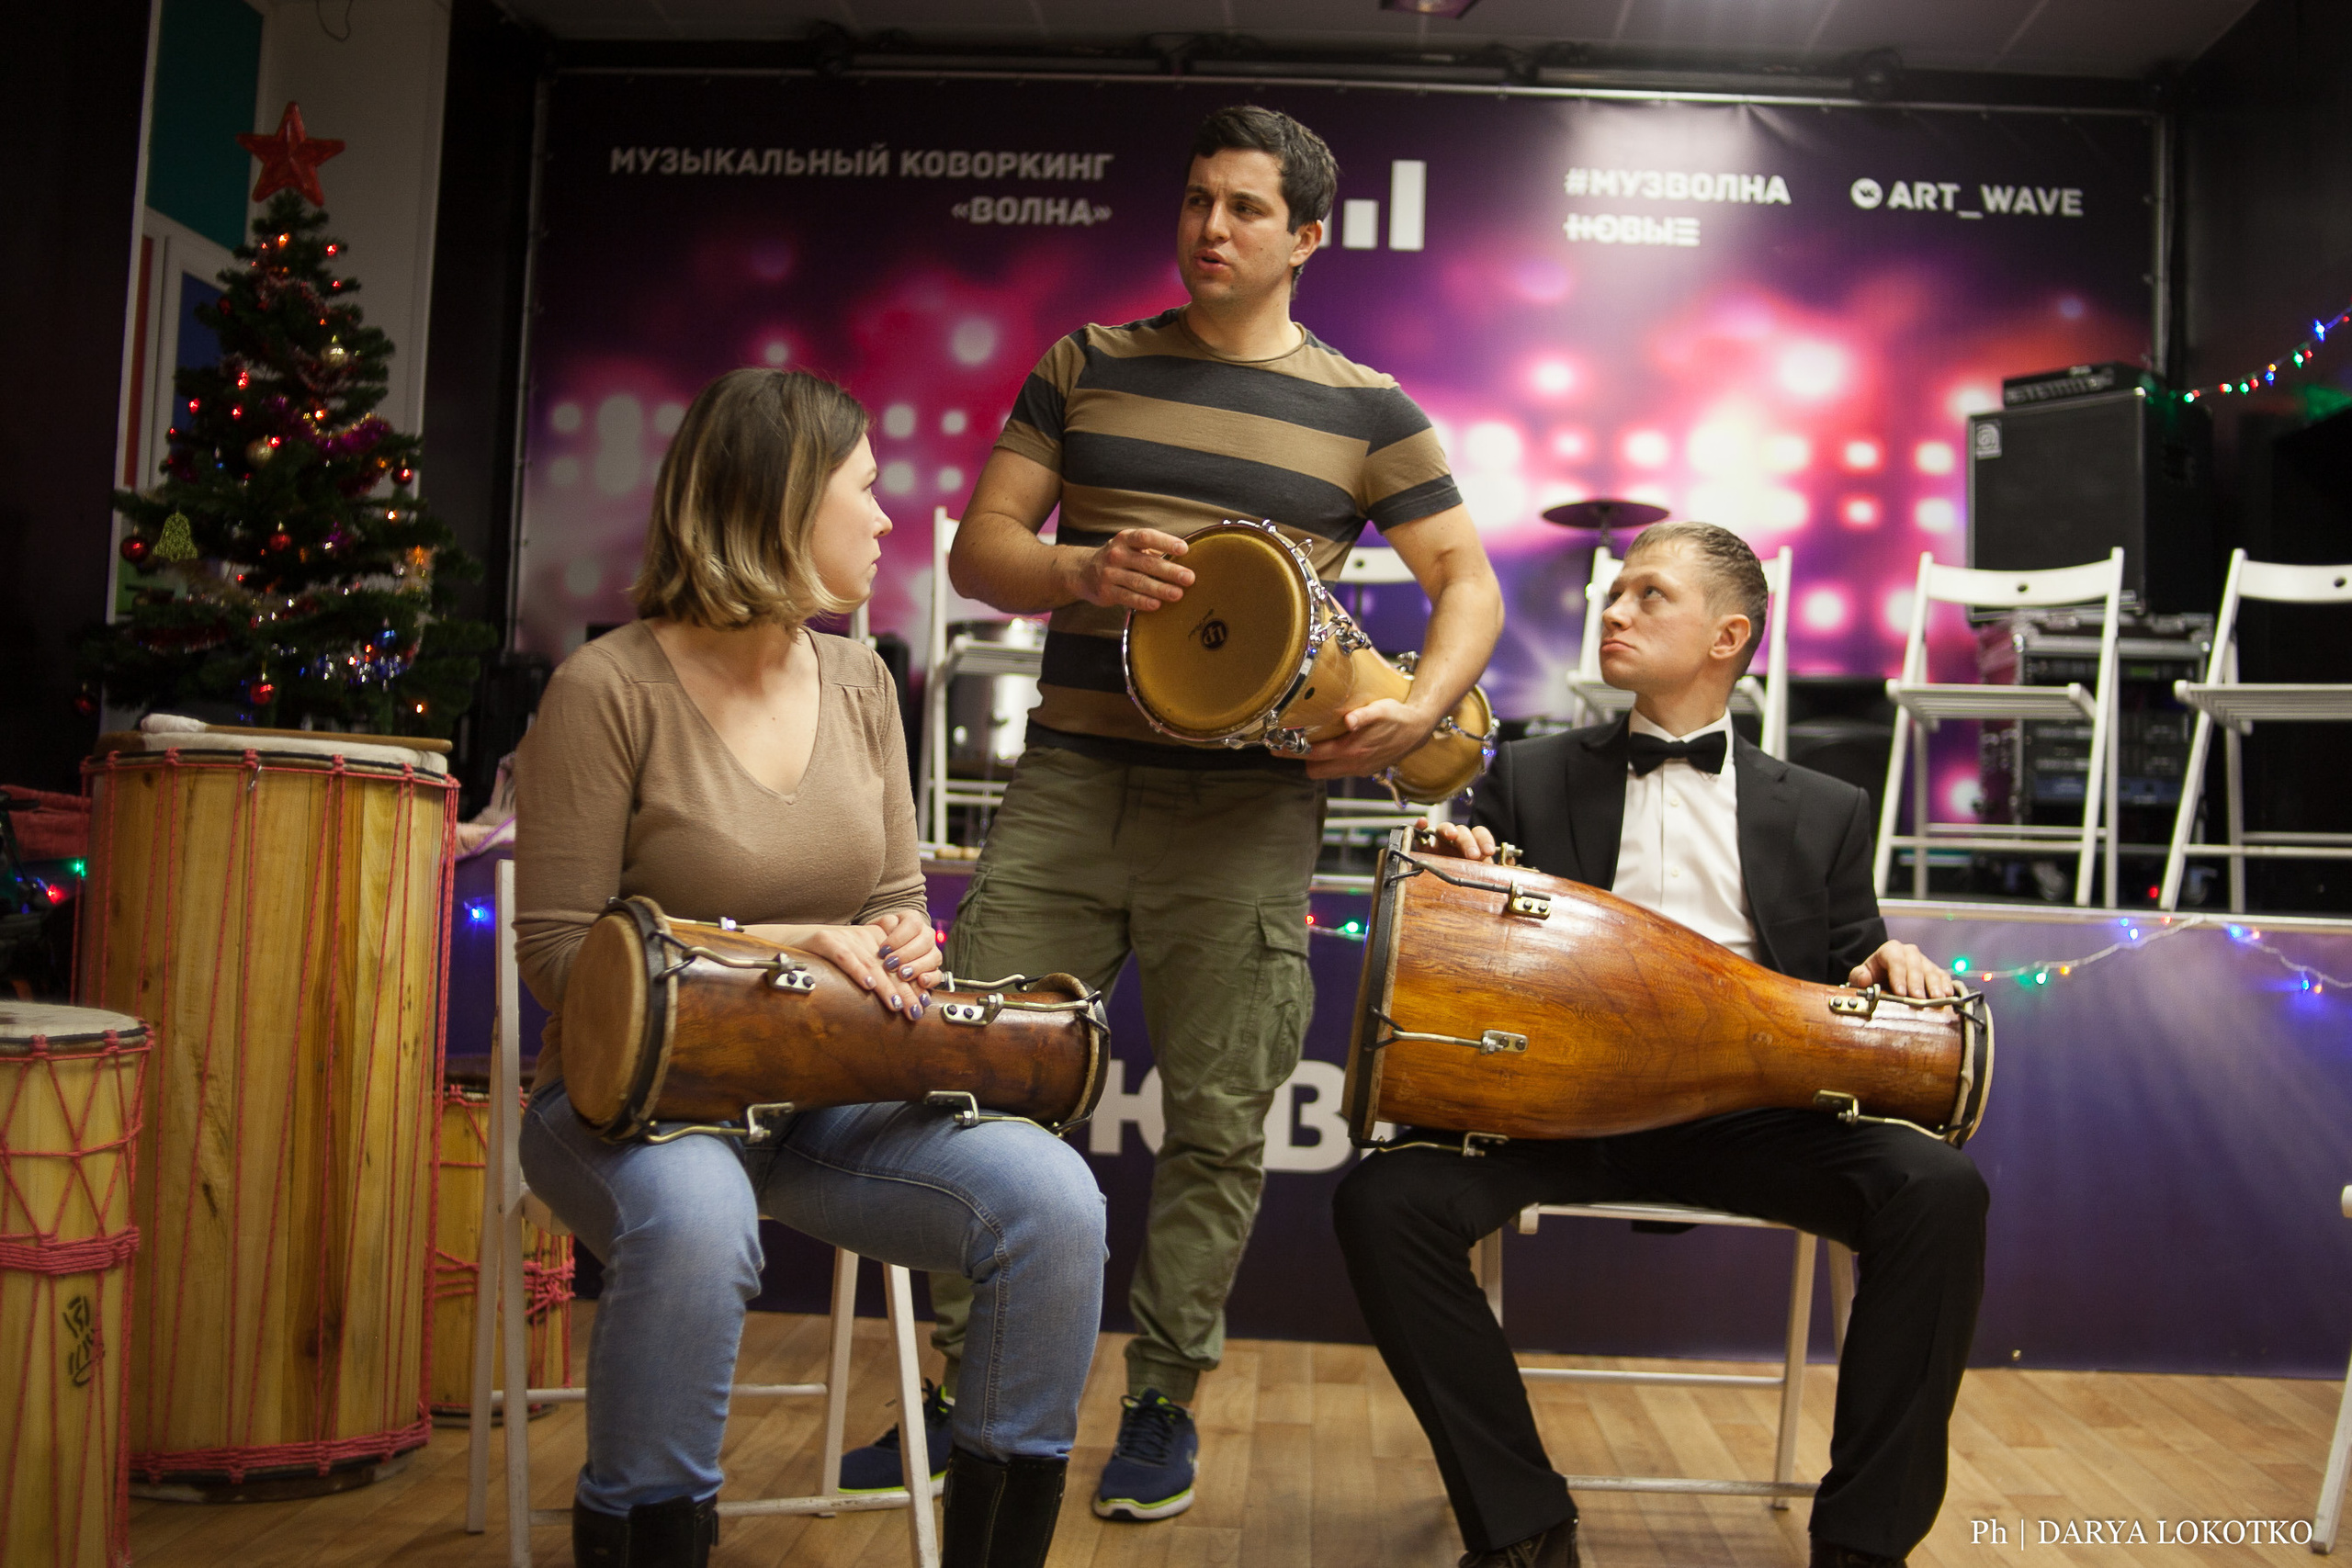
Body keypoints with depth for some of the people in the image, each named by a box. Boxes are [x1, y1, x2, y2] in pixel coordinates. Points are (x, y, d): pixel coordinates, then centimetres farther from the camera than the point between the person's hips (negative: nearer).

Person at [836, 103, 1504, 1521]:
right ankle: (965, 1390, 17)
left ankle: (1164, 1403, 21)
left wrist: (1421, 710, -12)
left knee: (1219, 1123, 3)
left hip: (1248, 811, -1)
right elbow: (979, 548, 9)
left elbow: (1469, 583, 8)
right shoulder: (1090, 366, 12)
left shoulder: (1363, 410, 7)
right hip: (1069, 782, 2)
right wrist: (1085, 573, -12)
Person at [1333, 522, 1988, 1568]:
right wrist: (1456, 867, -10)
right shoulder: (1529, 780, 18)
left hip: (1745, 1110, 0)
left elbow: (1845, 984, 17)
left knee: (1940, 1192, -26)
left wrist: (1887, 968, -7)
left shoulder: (1821, 813, 18)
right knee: (1384, 1200, -26)